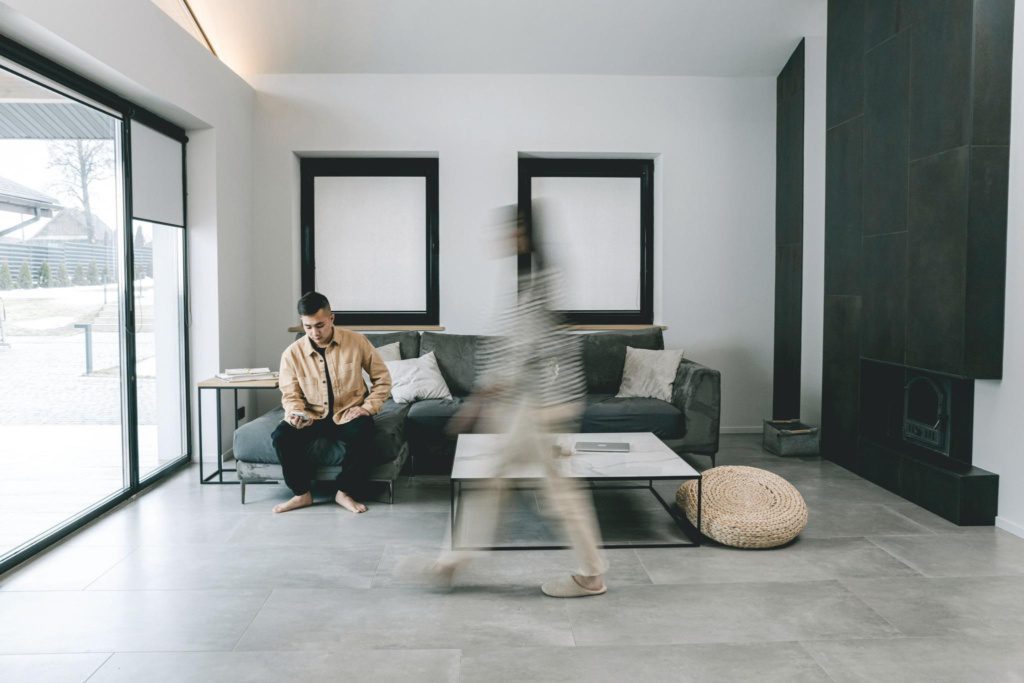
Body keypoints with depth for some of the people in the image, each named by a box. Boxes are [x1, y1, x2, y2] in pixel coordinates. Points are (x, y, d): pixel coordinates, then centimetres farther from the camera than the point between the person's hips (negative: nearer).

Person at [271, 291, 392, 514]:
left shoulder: (357, 342, -8)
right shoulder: (292, 353, -5)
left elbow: (382, 378, 1)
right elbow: (290, 395, 2)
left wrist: (368, 407, -11)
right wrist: (296, 414, -20)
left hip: (349, 413, -2)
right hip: (312, 416, 2)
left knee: (362, 434, -34)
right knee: (281, 436, -25)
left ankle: (345, 492, -12)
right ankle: (302, 494, -5)